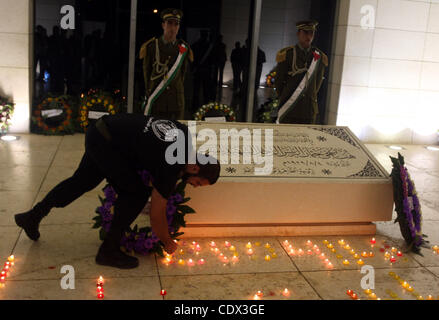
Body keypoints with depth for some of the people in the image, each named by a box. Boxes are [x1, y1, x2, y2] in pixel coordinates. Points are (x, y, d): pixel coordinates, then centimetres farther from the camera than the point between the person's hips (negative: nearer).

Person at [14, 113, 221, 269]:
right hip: (105, 143, -9)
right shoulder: (171, 169, -20)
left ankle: (32, 217, 38)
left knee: (82, 181, 23)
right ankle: (109, 250, 3)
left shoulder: (185, 133, 0)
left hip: (100, 130, 9)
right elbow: (157, 215, -12)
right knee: (136, 193, -9)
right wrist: (167, 243, 6)